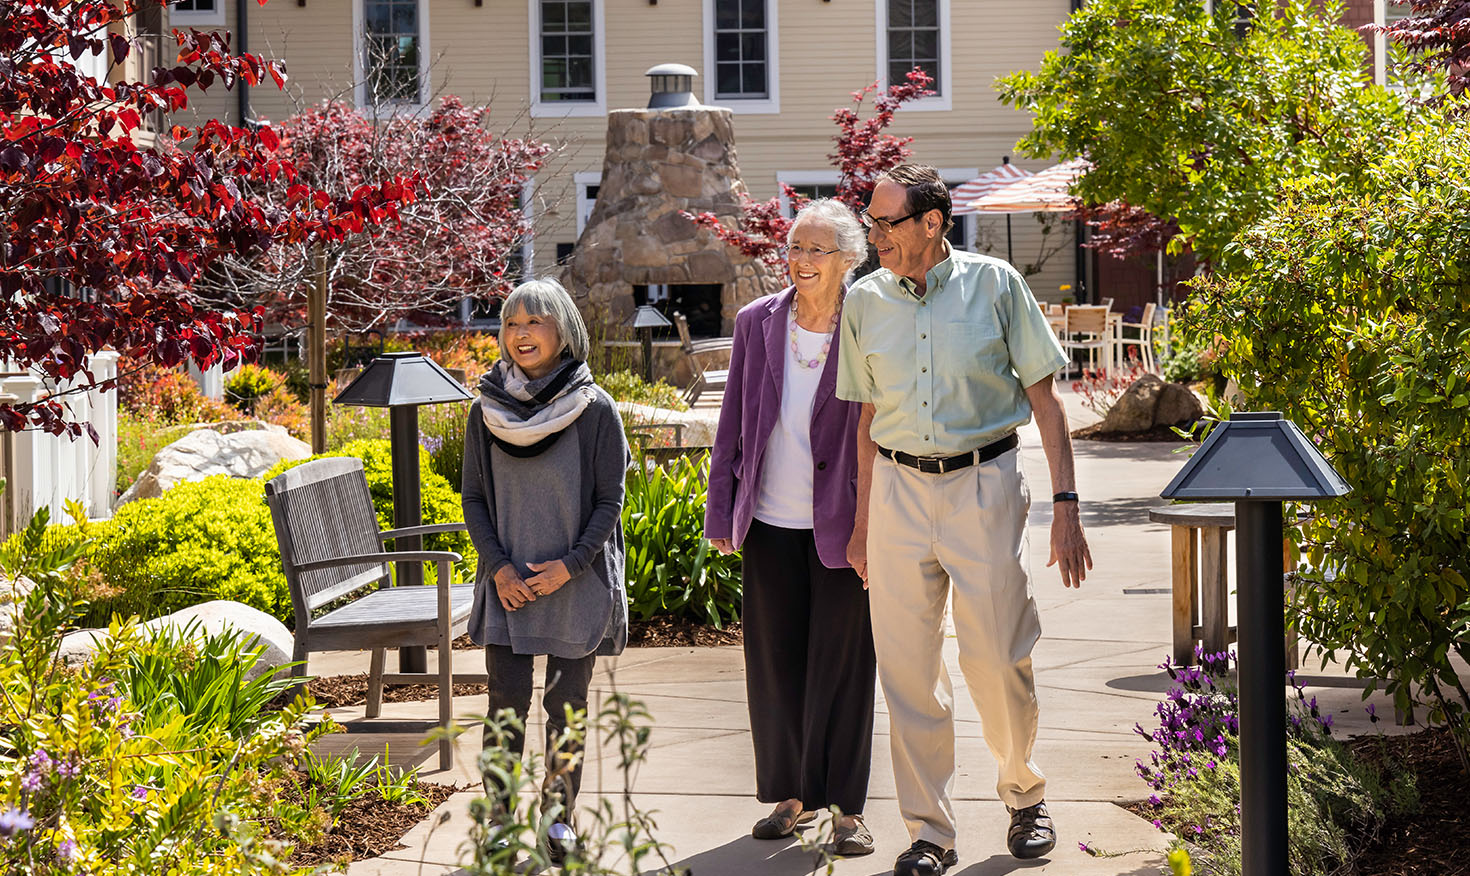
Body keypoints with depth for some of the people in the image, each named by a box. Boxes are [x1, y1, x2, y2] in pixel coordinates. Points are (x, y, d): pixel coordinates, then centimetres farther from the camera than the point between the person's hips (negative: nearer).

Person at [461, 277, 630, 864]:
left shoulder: (594, 409, -5)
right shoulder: (487, 411, 2)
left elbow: (609, 501, -4)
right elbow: (473, 499, 6)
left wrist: (570, 565, -14)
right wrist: (499, 567, -6)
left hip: (575, 583, -1)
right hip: (509, 584, 2)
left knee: (566, 705, 5)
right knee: (506, 702, 0)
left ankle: (559, 817, 17)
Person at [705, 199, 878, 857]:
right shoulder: (756, 322, 3)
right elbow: (733, 420, 9)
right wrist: (721, 511, 7)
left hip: (842, 525, -3)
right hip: (770, 523, 4)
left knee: (842, 665, 3)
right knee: (774, 660, 10)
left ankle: (847, 807, 13)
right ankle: (792, 794, 24)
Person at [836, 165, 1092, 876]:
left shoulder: (994, 284, -2)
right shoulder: (866, 301, 7)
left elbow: (1043, 397, 0)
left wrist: (1065, 505, -6)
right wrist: (862, 522, 14)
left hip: (983, 484, -3)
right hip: (900, 488, 3)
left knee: (999, 661, -1)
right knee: (906, 669, 2)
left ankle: (1024, 796, 26)